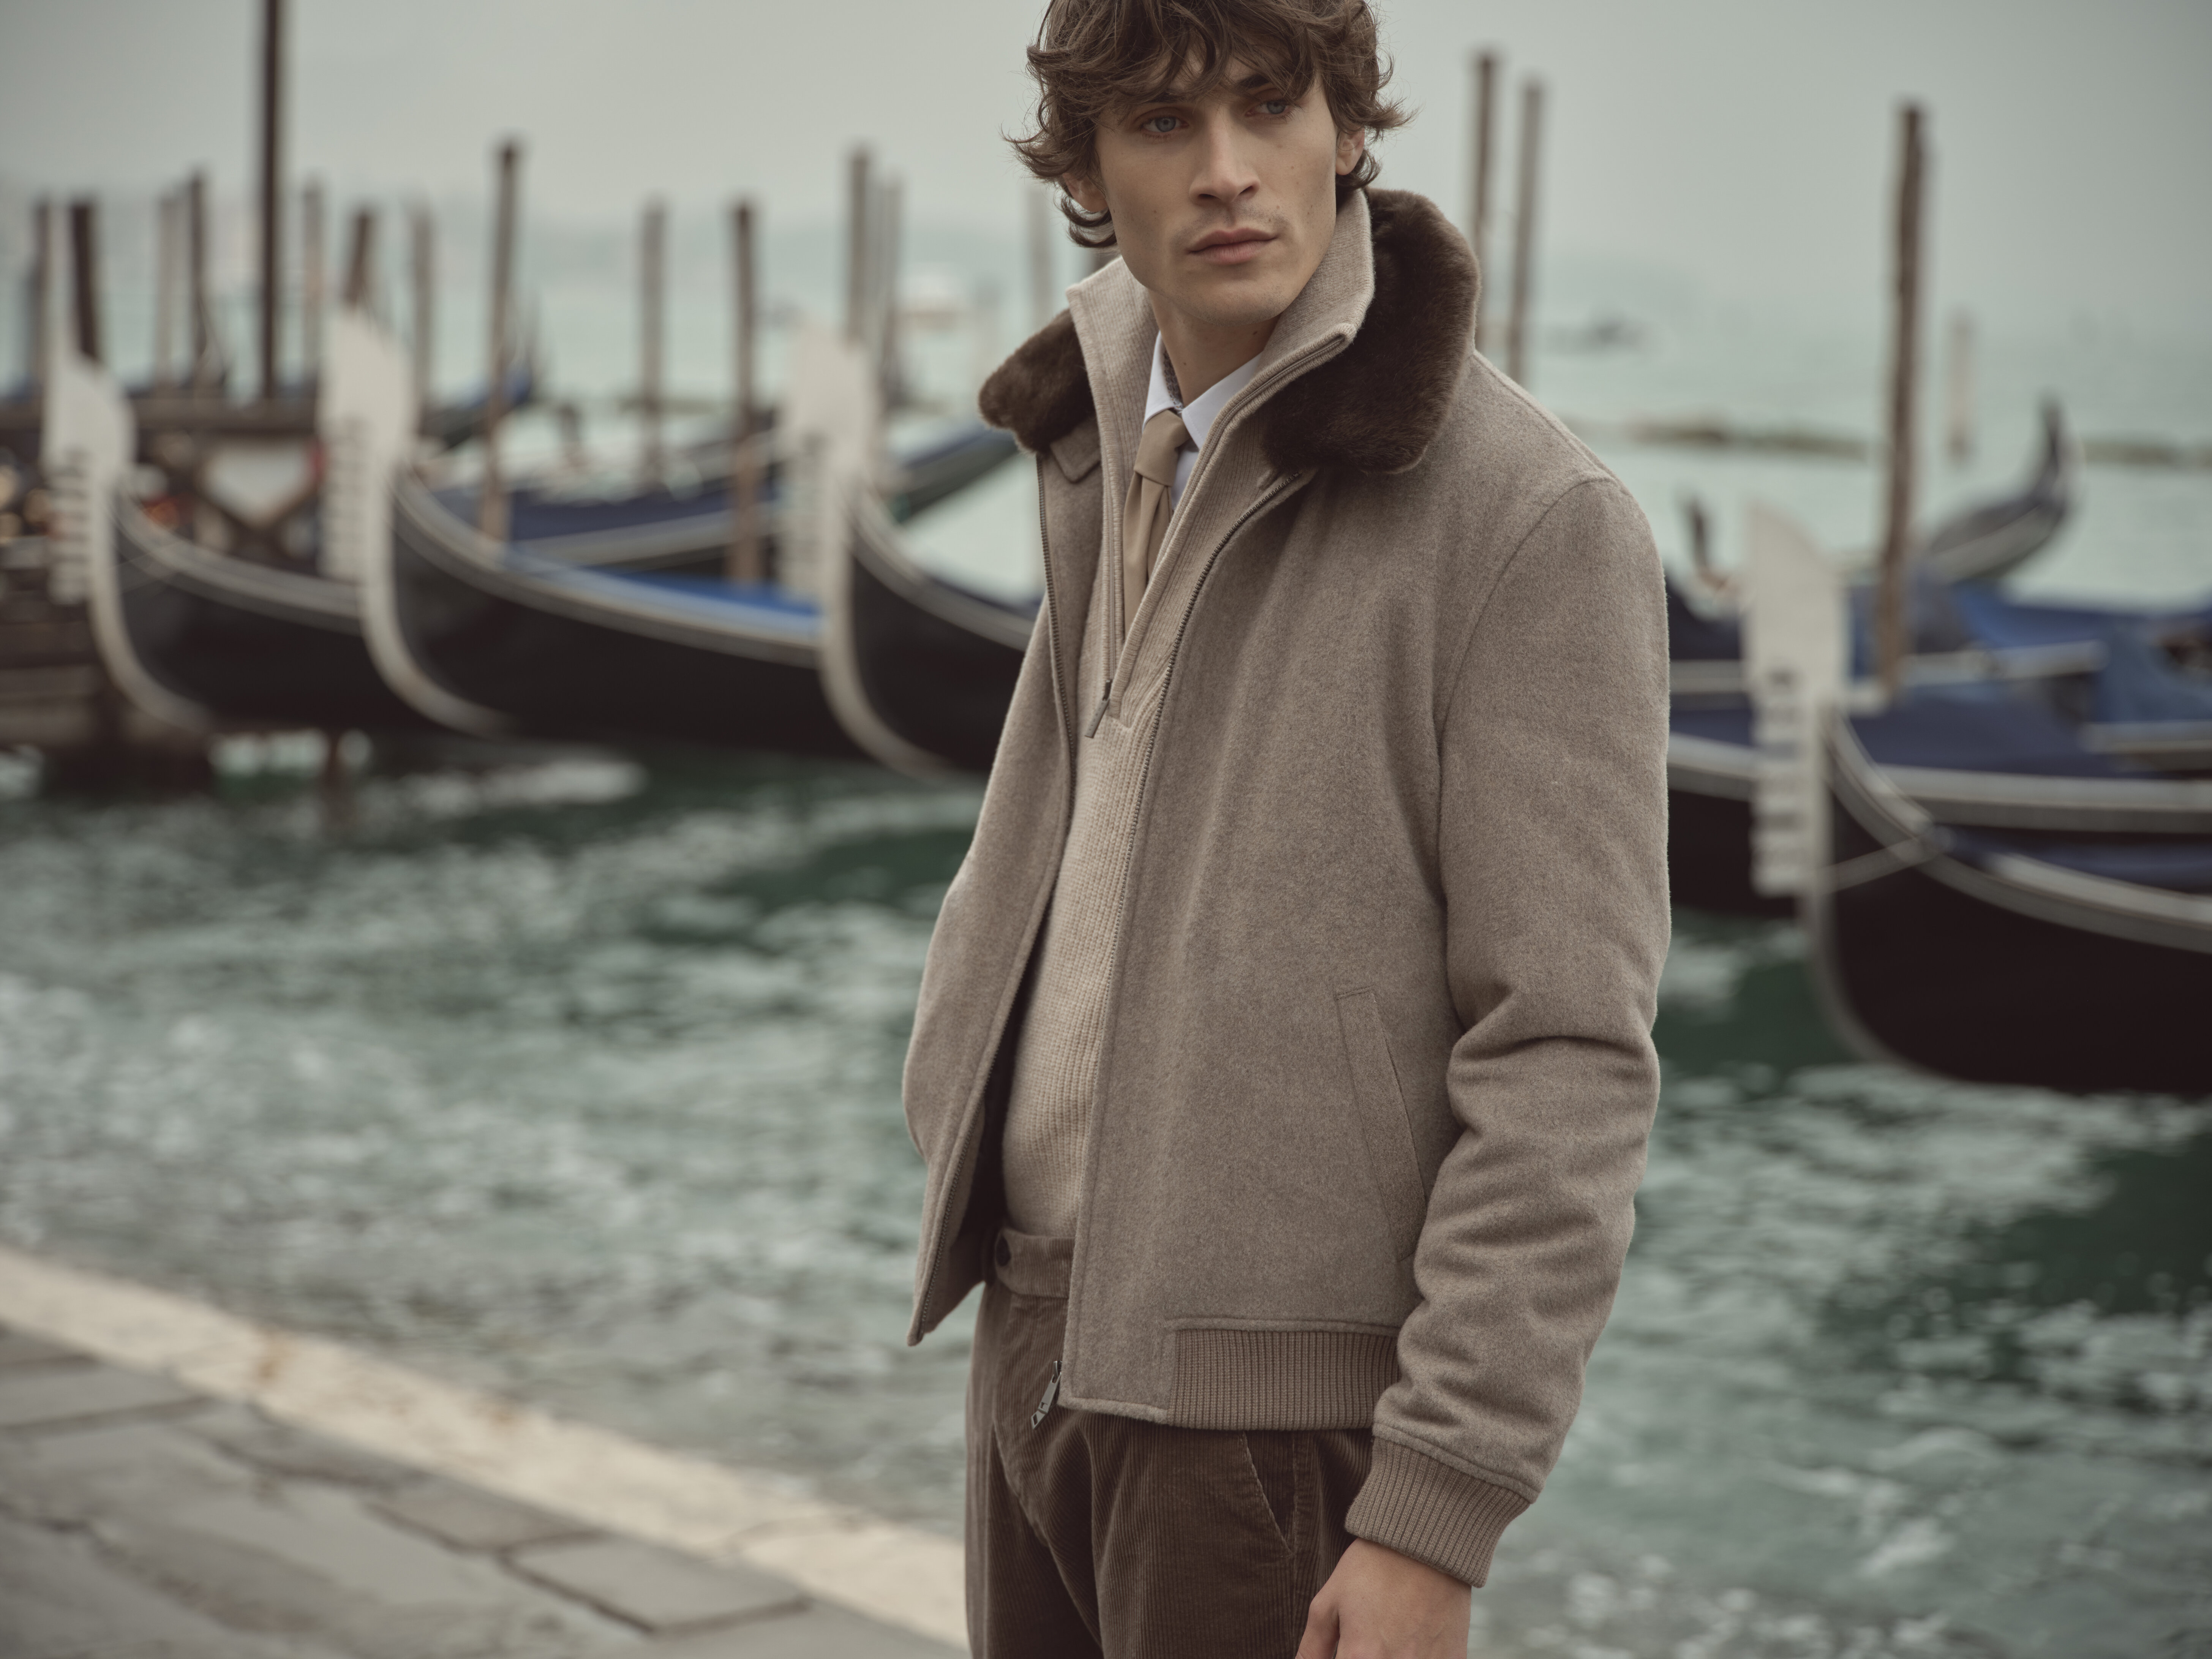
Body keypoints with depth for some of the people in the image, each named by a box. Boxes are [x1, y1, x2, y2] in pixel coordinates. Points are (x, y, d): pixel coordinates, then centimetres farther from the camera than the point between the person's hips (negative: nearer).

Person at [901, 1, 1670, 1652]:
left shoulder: (1538, 519, -15)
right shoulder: (1121, 461, 8)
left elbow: (1568, 1059, -18)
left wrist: (1436, 1519, -21)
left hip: (1289, 1395, -7)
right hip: (1051, 1332, 7)